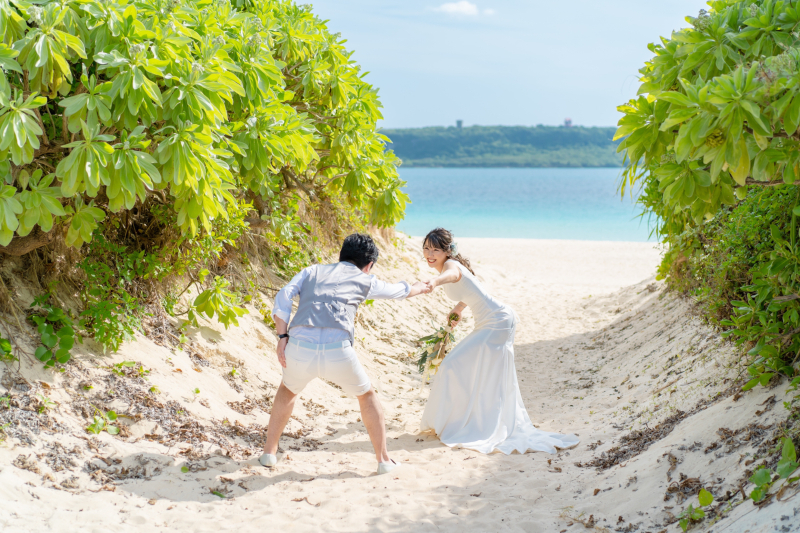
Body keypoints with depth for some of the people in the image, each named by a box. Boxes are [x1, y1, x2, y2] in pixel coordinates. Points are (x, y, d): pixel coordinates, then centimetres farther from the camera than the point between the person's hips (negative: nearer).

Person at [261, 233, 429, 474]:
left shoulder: (312, 271, 25)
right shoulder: (365, 280, 23)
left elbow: (283, 298, 9)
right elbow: (398, 291, 41)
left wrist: (282, 337, 8)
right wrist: (418, 288, 61)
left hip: (300, 348, 2)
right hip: (337, 352, -2)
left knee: (288, 390, 34)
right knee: (367, 395, 26)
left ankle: (269, 451, 35)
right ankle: (384, 459, 25)